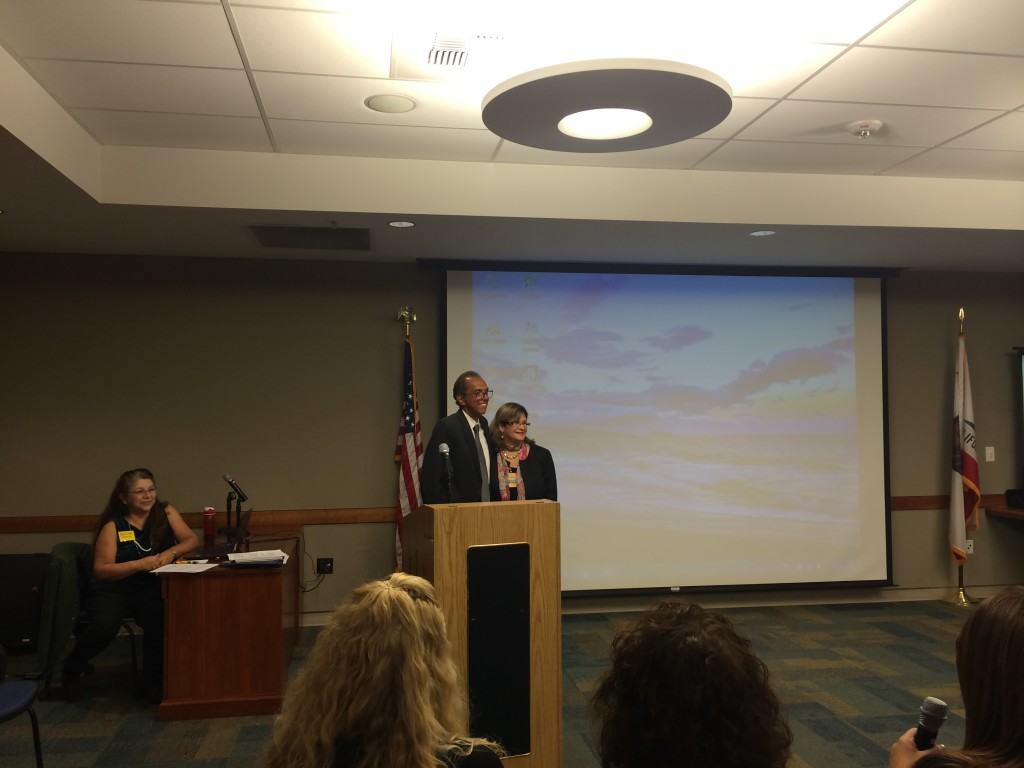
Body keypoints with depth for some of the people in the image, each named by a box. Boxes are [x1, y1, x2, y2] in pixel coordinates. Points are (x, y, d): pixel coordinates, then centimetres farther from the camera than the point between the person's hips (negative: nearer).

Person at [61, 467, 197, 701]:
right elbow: (101, 570, -7)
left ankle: (153, 677, -4)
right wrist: (140, 564, -21)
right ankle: (71, 670, 3)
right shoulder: (113, 526, -1)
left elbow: (191, 540, 2)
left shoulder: (166, 512, 6)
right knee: (104, 626, -31)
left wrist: (171, 553, -18)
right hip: (113, 588, -1)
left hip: (152, 588, 1)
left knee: (162, 620, -31)